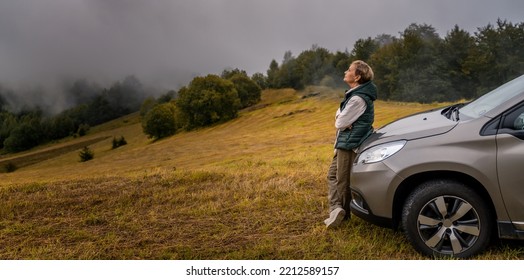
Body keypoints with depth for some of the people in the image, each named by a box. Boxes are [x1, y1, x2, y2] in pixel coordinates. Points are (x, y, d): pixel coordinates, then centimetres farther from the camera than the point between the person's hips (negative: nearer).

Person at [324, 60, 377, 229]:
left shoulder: (358, 99, -22)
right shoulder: (355, 93, 10)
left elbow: (340, 123, -21)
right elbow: (339, 116, 14)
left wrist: (341, 121, -1)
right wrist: (342, 119, -7)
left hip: (350, 144, -10)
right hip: (344, 143, 10)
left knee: (343, 181, 1)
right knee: (333, 175, 12)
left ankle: (343, 213, 11)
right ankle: (336, 209, 10)